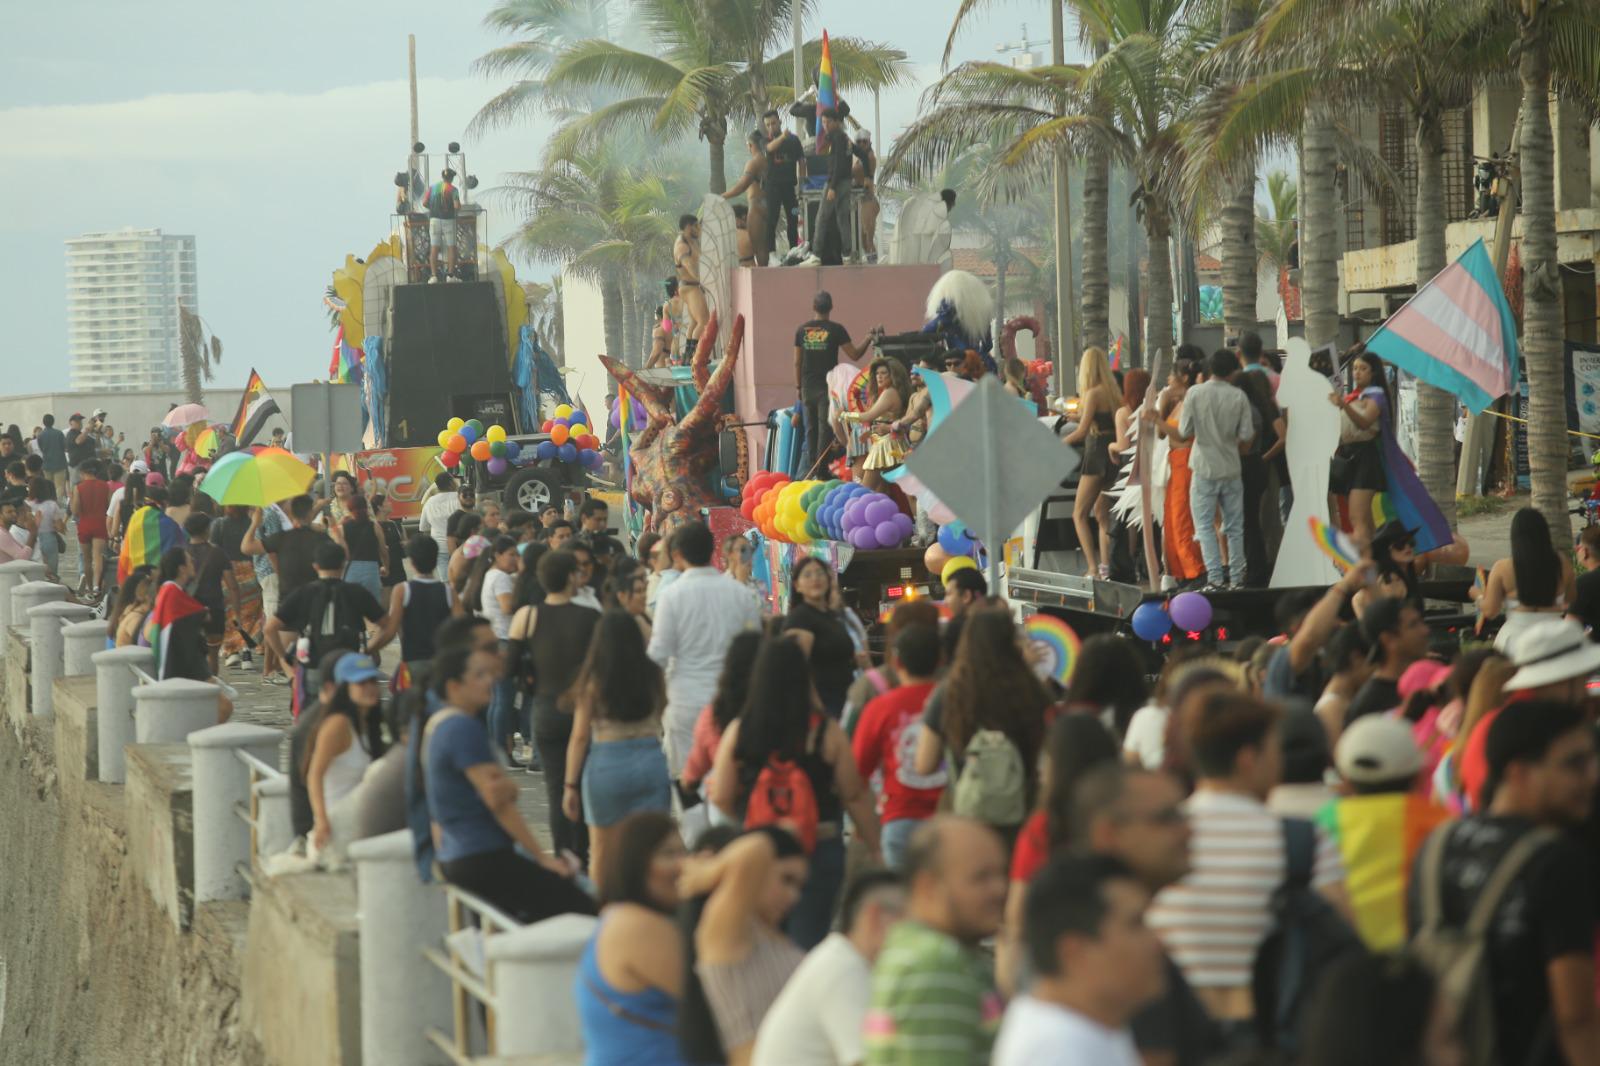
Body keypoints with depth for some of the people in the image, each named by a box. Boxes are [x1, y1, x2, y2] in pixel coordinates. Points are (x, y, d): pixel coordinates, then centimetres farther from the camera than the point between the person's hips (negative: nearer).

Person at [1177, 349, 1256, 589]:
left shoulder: (1195, 393, -8)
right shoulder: (1239, 396, -4)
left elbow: (1184, 433, -6)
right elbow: (1246, 436, -4)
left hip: (1205, 468, -2)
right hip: (1231, 469, 2)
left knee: (1205, 526, 1)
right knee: (1235, 527, 11)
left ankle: (1215, 578, -8)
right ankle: (1236, 578, 12)